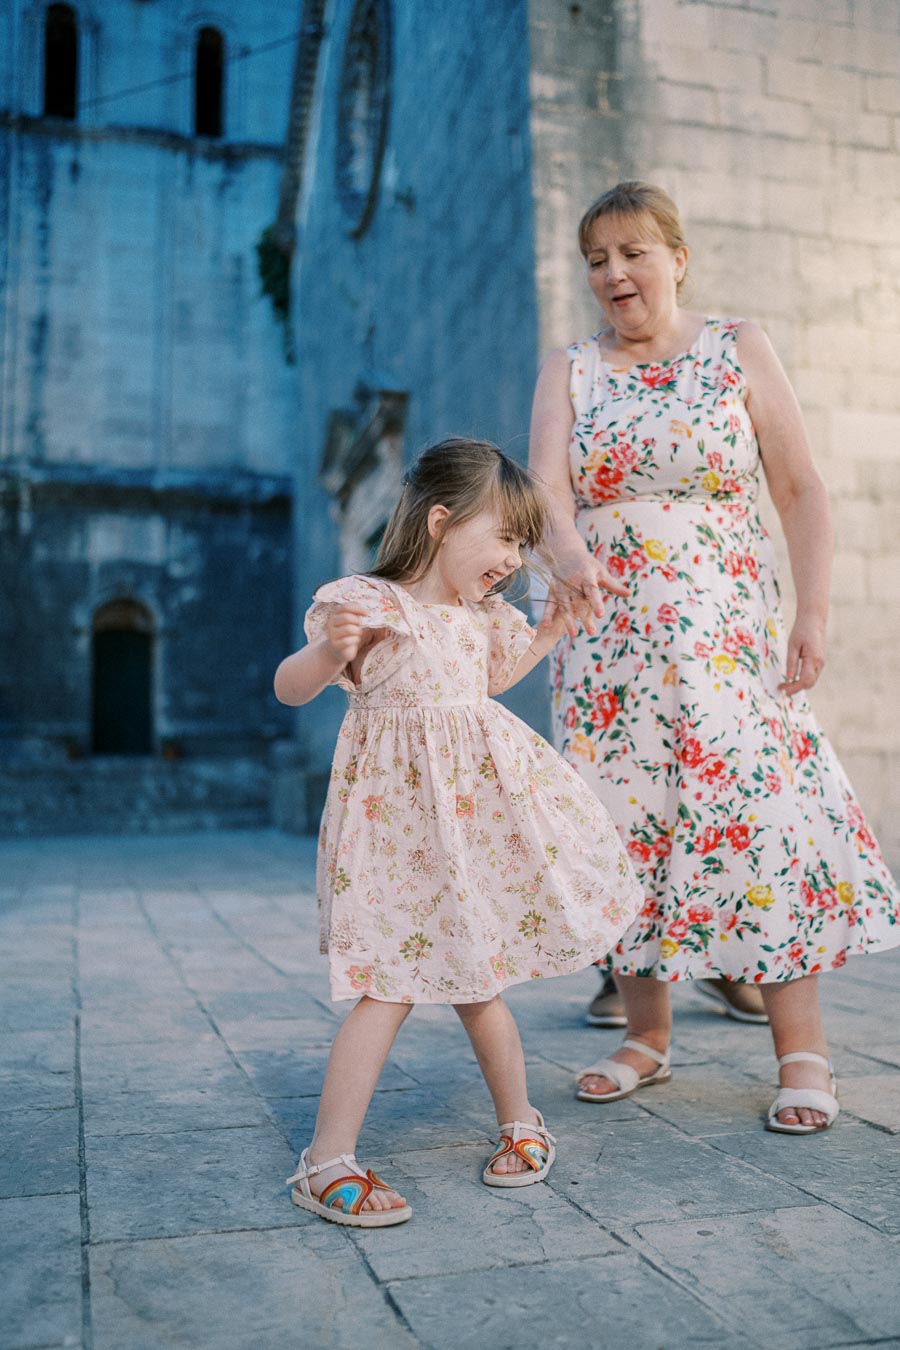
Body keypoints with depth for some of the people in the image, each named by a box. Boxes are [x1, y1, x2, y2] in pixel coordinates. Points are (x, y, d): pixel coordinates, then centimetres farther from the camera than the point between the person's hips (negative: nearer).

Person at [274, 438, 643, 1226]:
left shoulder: (482, 616, 12)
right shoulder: (369, 606, -12)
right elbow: (290, 689, -16)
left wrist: (550, 632, 29)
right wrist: (329, 652, -35)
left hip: (481, 809, 6)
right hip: (402, 815, -6)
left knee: (470, 974, 13)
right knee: (395, 984, -8)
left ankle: (519, 1119, 31)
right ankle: (327, 1161, 1)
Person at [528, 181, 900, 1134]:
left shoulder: (738, 350, 6)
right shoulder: (567, 371, 10)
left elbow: (800, 490, 4)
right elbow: (547, 482, -6)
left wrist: (813, 612, -5)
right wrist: (569, 551, -28)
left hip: (727, 630, -2)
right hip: (607, 637, 2)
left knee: (757, 814, -8)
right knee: (623, 824, 1)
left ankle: (802, 1054, 2)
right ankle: (647, 1037, 16)